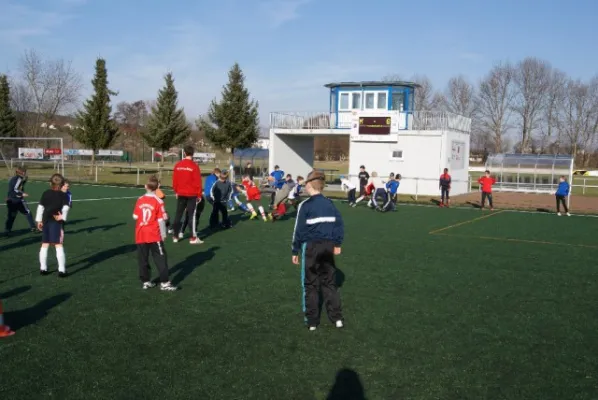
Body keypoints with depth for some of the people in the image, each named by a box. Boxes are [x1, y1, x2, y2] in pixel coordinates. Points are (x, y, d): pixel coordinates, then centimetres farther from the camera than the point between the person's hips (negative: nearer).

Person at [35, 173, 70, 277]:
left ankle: (43, 268, 19)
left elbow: (40, 207, 4)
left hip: (46, 222, 4)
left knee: (45, 245, 14)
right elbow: (65, 208, -16)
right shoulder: (64, 195, -4)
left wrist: (39, 220, 9)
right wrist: (63, 217, -11)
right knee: (59, 245, -3)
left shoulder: (46, 193, 4)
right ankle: (61, 269, -6)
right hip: (57, 222, -3)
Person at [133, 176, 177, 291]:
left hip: (140, 234, 4)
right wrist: (163, 234, 0)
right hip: (154, 235, -4)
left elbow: (135, 216, 5)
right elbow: (161, 220, -10)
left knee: (143, 259, 12)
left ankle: (146, 281, 19)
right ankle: (164, 283, -3)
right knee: (160, 258, 0)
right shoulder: (158, 201, -10)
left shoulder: (140, 200, 0)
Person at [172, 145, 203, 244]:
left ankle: (175, 236, 18)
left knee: (178, 214, 12)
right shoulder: (194, 166, -11)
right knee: (192, 215, 0)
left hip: (181, 194, 4)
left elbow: (174, 180, 6)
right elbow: (198, 182, -10)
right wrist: (199, 195, -1)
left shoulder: (178, 165, 1)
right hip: (192, 194, -4)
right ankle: (193, 238, 0)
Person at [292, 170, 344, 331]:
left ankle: (312, 321, 10)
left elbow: (299, 230, -9)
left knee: (310, 284, 6)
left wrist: (295, 251, -1)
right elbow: (339, 225, 6)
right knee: (329, 282, 14)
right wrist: (337, 244, 16)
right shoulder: (330, 203, 6)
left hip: (311, 246, -4)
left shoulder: (305, 205, -9)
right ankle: (337, 317, 13)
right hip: (328, 246, 4)